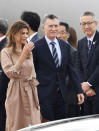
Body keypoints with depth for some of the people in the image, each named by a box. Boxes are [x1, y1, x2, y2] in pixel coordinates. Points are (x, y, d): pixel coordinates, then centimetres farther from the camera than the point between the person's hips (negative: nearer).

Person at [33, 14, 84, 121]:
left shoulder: (65, 46, 10)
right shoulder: (37, 47, -5)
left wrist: (79, 90, 6)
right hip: (44, 95, -5)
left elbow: (71, 69, 11)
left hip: (61, 94, 5)